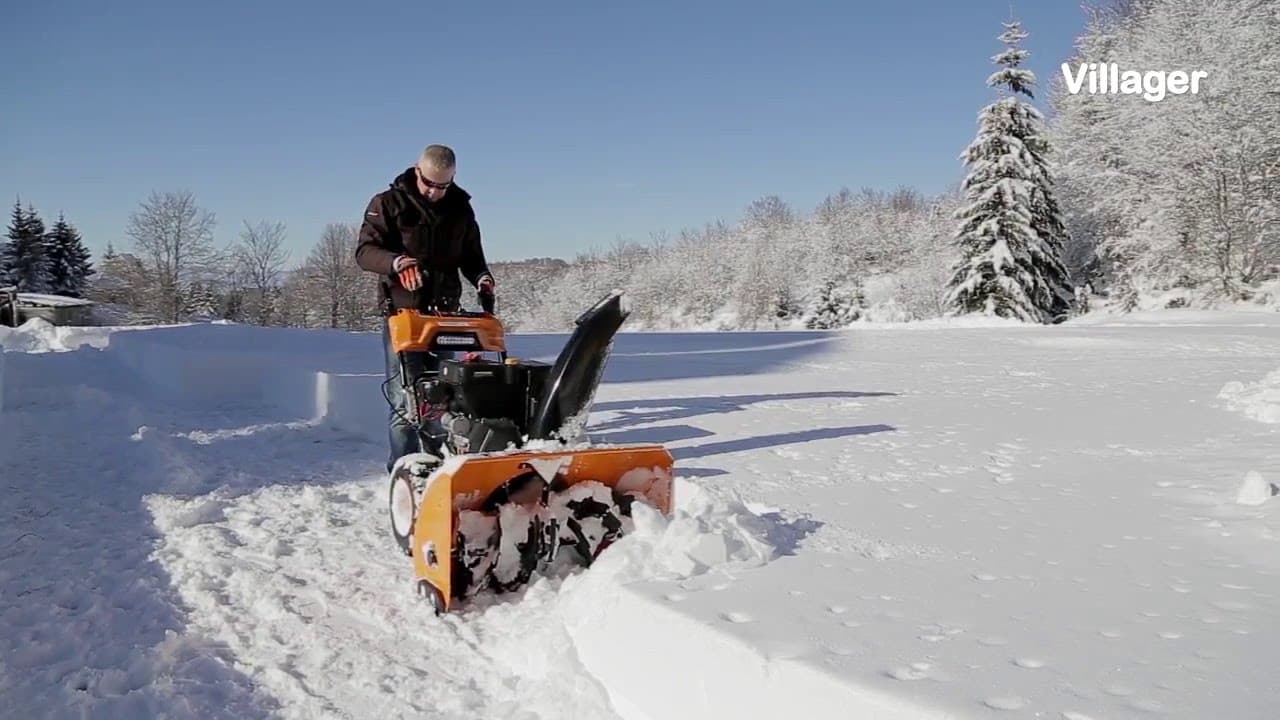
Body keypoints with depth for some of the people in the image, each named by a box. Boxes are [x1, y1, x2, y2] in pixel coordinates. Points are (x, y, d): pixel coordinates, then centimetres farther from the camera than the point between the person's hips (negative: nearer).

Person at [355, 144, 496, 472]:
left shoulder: (461, 209, 11)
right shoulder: (388, 204, -1)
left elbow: (471, 256, 19)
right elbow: (364, 251, -7)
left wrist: (481, 277, -4)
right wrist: (396, 262, -27)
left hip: (445, 313, 4)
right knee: (405, 399, -10)